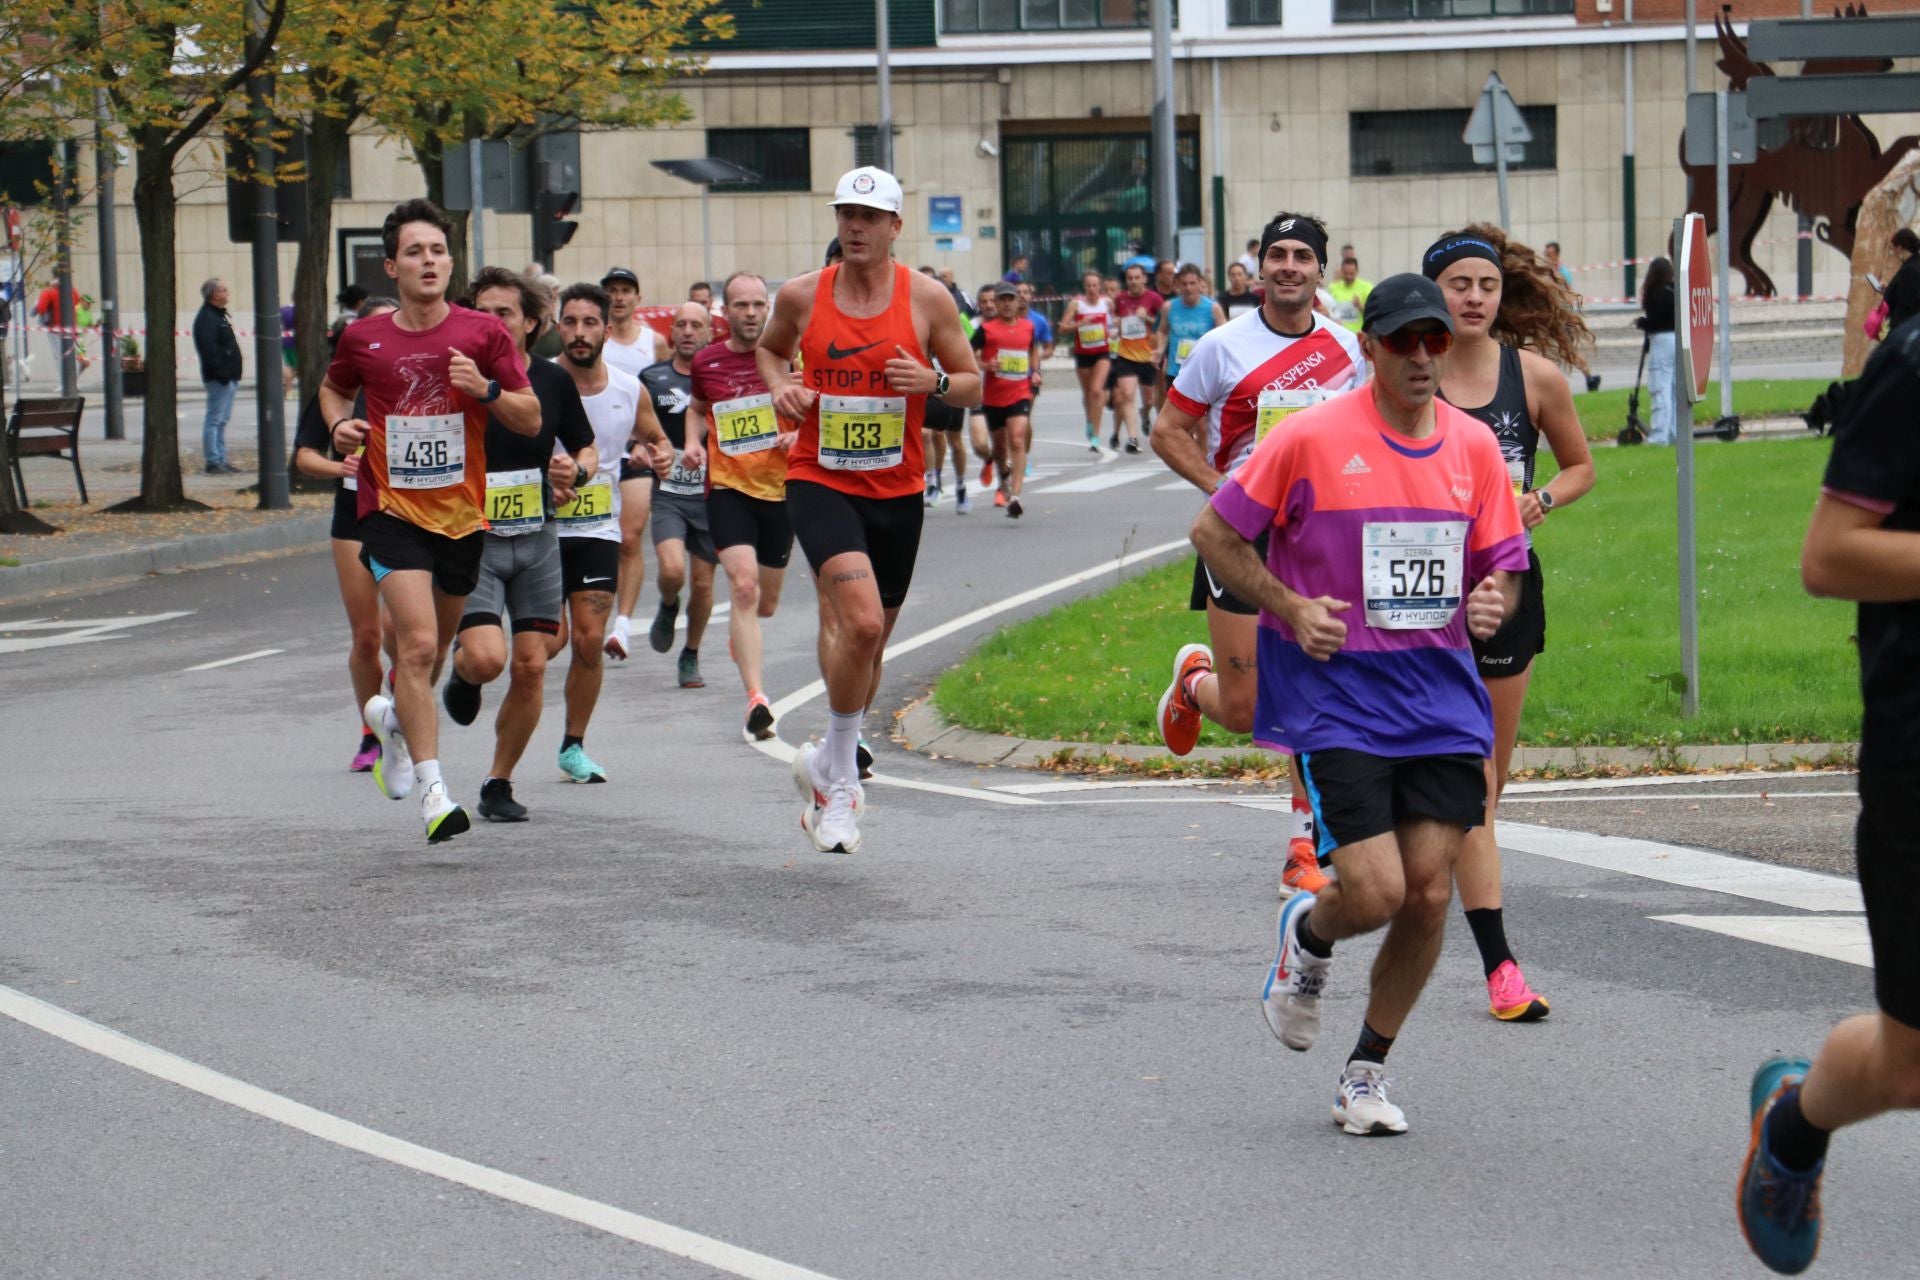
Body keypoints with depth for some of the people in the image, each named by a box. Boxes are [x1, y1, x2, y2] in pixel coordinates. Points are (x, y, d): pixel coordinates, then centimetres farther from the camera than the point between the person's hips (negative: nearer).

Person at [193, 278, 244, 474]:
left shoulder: (219, 315, 19)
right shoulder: (206, 318, -14)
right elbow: (209, 349, -23)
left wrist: (235, 371, 18)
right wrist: (222, 372, -25)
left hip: (228, 378, 11)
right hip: (218, 378, -11)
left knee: (222, 420, 14)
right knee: (215, 420, -8)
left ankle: (221, 460, 19)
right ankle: (213, 462, -8)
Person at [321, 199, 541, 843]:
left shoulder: (483, 334, -3)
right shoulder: (363, 338, -1)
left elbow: (531, 419, -1)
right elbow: (333, 387, 21)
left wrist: (485, 389, -18)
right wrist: (341, 423, 0)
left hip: (463, 514, 2)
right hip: (391, 510, -2)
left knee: (430, 651, 16)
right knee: (418, 644, -18)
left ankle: (392, 717, 50)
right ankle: (432, 789, -17)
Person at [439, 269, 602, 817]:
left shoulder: (554, 381, 1)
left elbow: (587, 448, 14)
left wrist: (576, 469, -8)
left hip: (538, 544, 3)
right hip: (472, 542, -3)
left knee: (531, 668, 0)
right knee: (486, 657, -20)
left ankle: (499, 784, 16)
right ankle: (460, 673, 19)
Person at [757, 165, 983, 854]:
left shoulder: (927, 299, -2)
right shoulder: (802, 295, -1)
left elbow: (973, 385, 5)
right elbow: (769, 347, 20)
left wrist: (932, 381, -16)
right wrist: (779, 385, -1)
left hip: (897, 490, 3)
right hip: (820, 481, -2)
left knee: (869, 639, 14)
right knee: (861, 622, -24)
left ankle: (827, 769, 36)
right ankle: (840, 777, -9)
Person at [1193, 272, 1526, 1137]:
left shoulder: (1473, 446, 6)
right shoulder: (1313, 438, -7)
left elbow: (1502, 562, 17)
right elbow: (1213, 532, 0)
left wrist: (1490, 603, -6)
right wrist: (1289, 609, -9)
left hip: (1440, 694, 4)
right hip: (1334, 698, -4)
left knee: (1430, 894, -1)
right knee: (1375, 893, -14)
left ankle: (1368, 1071, 18)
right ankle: (1306, 935, 24)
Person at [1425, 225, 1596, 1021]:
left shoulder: (1536, 376, 0)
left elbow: (1580, 465, 13)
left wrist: (1541, 501, -6)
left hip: (1508, 584, 3)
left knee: (1486, 775, 9)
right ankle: (1499, 965, -4)